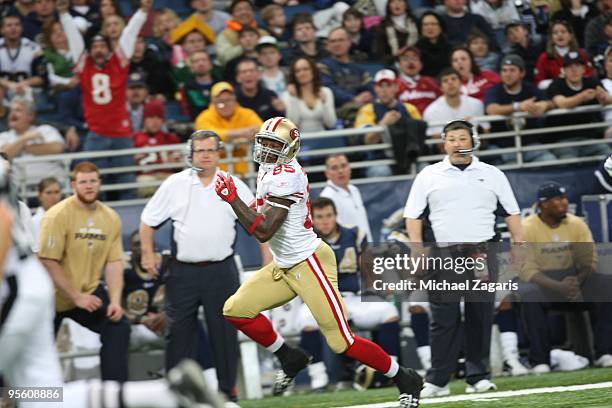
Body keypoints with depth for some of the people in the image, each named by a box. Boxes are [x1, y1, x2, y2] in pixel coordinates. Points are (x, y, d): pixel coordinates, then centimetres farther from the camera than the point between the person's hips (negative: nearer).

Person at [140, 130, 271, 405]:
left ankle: (228, 390, 9)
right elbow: (148, 220, 9)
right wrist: (147, 254, 2)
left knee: (225, 331, 1)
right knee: (179, 331, 0)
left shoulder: (234, 186, 5)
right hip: (183, 271, 0)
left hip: (221, 271, 0)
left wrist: (267, 257, 1)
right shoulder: (175, 184, 3)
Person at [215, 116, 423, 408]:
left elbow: (264, 232, -25)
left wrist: (232, 198, -21)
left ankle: (406, 380, 8)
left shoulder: (284, 177, -22)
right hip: (283, 267, 10)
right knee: (235, 310, 1)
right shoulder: (269, 168, 8)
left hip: (309, 264, -10)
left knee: (341, 342, -8)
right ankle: (290, 359, 16)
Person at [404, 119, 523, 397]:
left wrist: (519, 246, 3)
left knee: (481, 316, -1)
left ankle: (478, 377, 6)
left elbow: (512, 212, 14)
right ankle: (437, 381, -5)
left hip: (482, 253, 1)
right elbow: (413, 216, 8)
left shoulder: (492, 175, 13)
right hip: (444, 253, -1)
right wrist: (418, 252, -4)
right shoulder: (429, 176, 10)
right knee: (444, 317, -6)